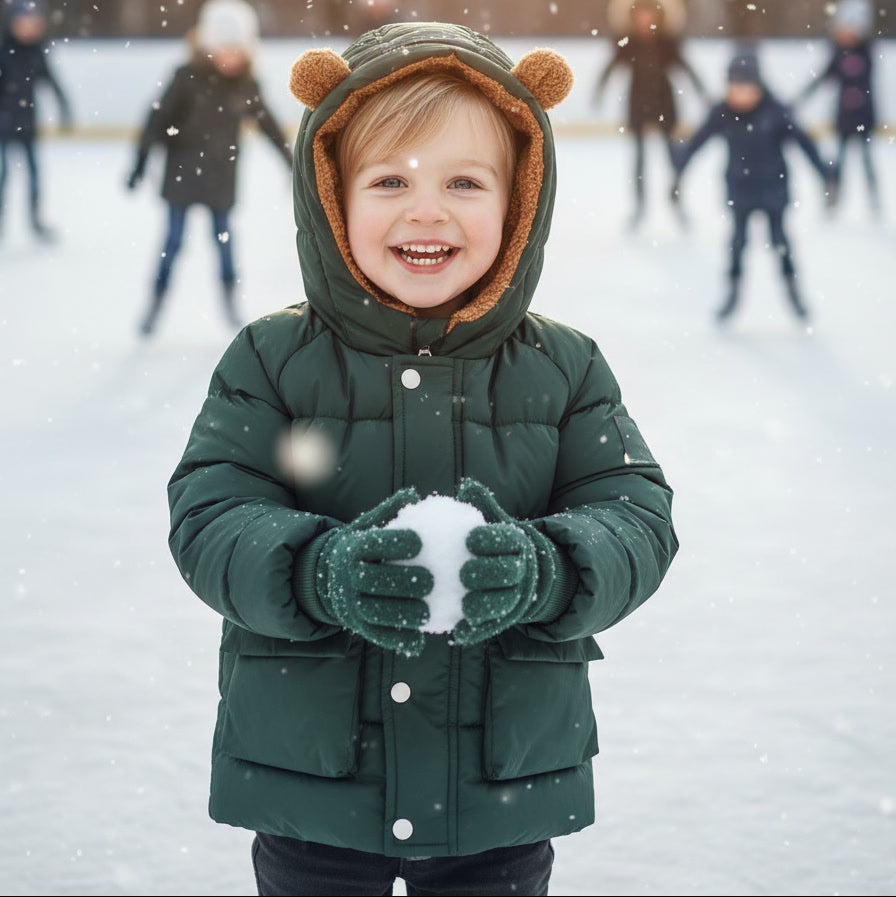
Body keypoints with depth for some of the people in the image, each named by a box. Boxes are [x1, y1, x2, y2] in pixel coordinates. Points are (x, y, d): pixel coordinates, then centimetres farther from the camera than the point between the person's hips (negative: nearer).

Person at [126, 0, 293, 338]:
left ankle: (230, 301, 22)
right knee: (174, 240, 2)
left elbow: (268, 123, 7)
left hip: (221, 174, 3)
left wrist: (291, 162, 13)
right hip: (183, 171, -2)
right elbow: (159, 118, -15)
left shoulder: (246, 85, -5)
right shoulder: (188, 78, -16)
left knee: (224, 238, 8)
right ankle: (156, 301, 13)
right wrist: (140, 163, -17)